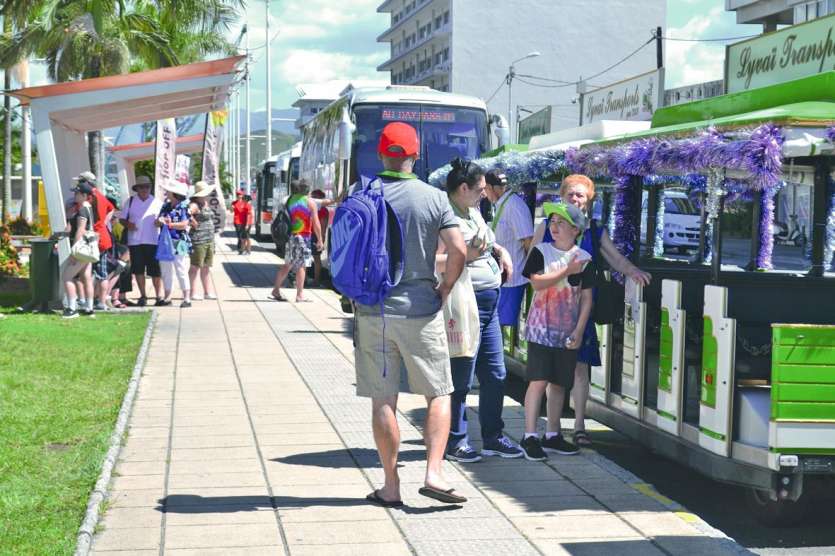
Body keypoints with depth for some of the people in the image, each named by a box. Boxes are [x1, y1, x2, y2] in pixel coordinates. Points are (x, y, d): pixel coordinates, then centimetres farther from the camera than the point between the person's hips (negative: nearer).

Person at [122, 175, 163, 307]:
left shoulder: (157, 202, 6)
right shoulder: (131, 201, 9)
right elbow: (123, 219, 12)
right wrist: (128, 224, -10)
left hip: (153, 241, -1)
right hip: (135, 241, 2)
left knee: (155, 270, -3)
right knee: (138, 270, 4)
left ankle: (159, 296, 4)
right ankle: (143, 296, 13)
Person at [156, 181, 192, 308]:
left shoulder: (184, 207, -5)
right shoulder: (165, 206, 15)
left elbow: (184, 224, -14)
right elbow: (157, 223, 13)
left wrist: (170, 224, -23)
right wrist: (159, 221, -10)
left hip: (179, 243, -7)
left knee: (181, 272, -6)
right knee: (166, 271, 11)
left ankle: (187, 298, -3)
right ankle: (167, 297, 20)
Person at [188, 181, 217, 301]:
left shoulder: (206, 203, 16)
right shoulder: (195, 205, -13)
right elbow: (188, 214, -31)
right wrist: (195, 224, -22)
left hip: (209, 240, 9)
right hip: (198, 240, -9)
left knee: (206, 267, 12)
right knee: (195, 267, -4)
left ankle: (207, 292, 18)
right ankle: (193, 293, -1)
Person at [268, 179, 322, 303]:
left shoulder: (289, 200, 10)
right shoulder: (310, 202, -5)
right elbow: (316, 223, -7)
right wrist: (319, 240, -1)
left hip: (290, 236, 5)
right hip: (303, 237, -5)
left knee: (287, 265, 14)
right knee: (301, 266, -2)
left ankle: (276, 290, 14)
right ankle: (300, 295, -2)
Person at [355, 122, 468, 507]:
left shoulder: (361, 196, -1)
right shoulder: (434, 198, -4)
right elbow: (458, 251, -10)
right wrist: (444, 289, 3)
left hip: (372, 312, 1)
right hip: (421, 311, -1)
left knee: (382, 400, 6)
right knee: (439, 394, 11)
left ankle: (391, 486, 10)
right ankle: (433, 473, -3)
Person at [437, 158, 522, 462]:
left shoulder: (474, 212, 16)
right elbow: (434, 262, -23)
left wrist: (499, 249, 17)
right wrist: (468, 255, -27)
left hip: (489, 302, 10)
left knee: (495, 374, 13)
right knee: (460, 376, -2)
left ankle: (492, 437, 23)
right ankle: (454, 440, 9)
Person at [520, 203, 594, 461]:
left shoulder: (583, 259, 4)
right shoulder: (541, 251, -1)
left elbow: (587, 298, 4)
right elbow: (537, 283, -15)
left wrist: (578, 331, -3)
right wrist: (567, 270, -16)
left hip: (568, 332, 3)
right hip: (541, 328, -3)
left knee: (559, 382, 9)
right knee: (538, 380, -8)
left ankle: (552, 435, 20)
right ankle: (530, 436, -4)